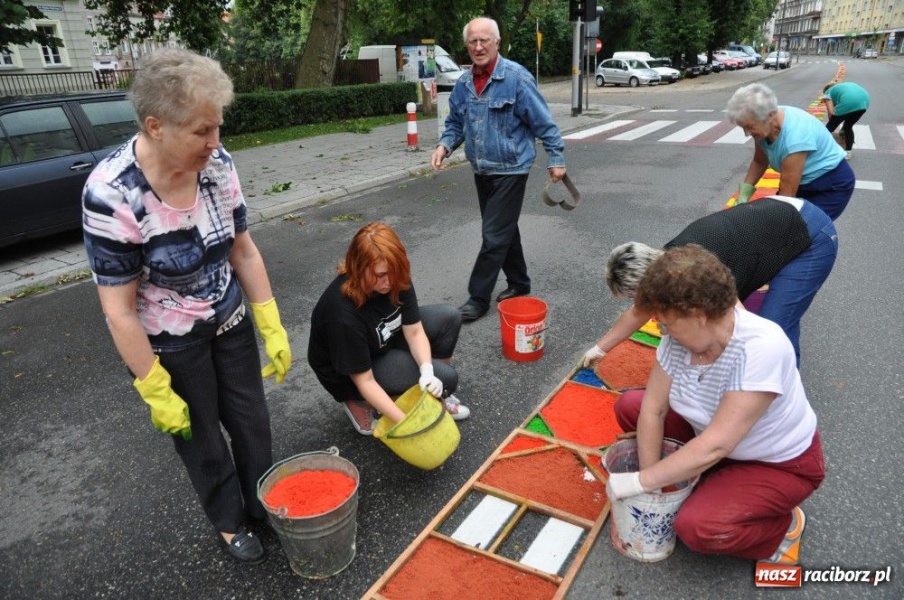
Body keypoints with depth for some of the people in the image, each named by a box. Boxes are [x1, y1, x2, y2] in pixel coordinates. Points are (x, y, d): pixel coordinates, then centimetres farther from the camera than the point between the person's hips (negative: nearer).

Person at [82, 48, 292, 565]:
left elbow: (243, 250, -3)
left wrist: (275, 330, -1)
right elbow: (119, 311, -21)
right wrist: (157, 392, -15)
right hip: (168, 344, -4)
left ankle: (263, 506, 45)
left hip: (229, 323, 5)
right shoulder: (111, 195, -28)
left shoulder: (218, 164, -14)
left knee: (252, 420, 17)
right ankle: (230, 522, 44)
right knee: (201, 438, 16)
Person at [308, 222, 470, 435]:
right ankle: (359, 401, -1)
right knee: (446, 378, -18)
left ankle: (434, 397, 8)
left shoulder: (396, 280, -20)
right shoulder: (343, 313, -38)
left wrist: (427, 371, -33)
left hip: (387, 341, 7)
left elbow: (414, 331, -15)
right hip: (348, 374, -6)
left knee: (449, 317, -9)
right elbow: (365, 380, -30)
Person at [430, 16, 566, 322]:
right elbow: (455, 124, 12)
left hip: (510, 170, -6)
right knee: (504, 231, 16)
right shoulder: (462, 84, 4)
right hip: (482, 171, 7)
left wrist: (556, 158, -11)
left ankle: (478, 298, 4)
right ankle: (519, 284, 32)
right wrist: (444, 145, -7)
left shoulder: (516, 77, -13)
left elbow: (543, 122, -11)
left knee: (494, 235, -5)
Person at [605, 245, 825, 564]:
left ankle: (783, 525, 3)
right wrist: (652, 481, -17)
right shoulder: (681, 336, -17)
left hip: (780, 464, -6)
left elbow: (715, 445, -37)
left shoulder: (762, 348, -36)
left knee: (696, 527, -27)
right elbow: (653, 409, -13)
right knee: (629, 405, -3)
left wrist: (641, 482, -31)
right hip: (715, 436, 7)